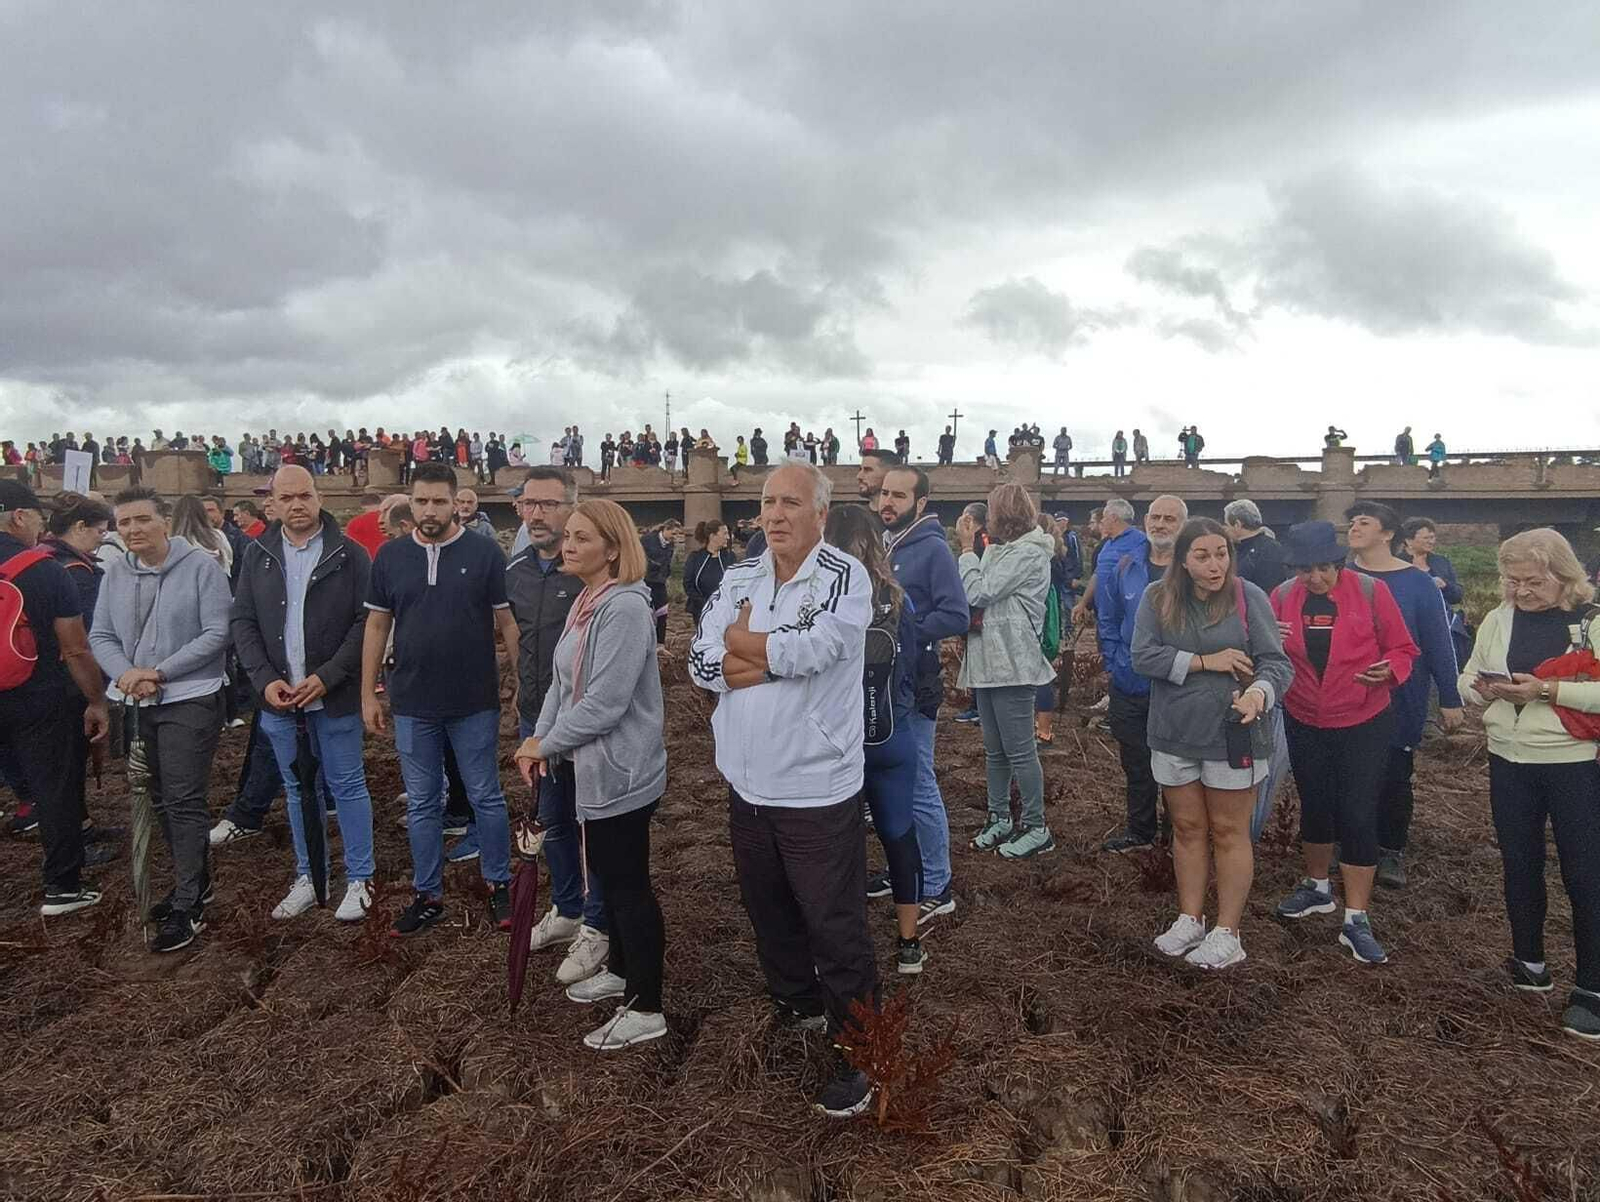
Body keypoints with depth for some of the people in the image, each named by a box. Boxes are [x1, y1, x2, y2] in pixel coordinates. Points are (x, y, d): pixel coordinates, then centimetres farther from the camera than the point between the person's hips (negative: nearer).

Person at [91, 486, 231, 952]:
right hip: (137, 705, 6)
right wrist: (124, 673, -11)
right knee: (161, 800, 16)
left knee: (183, 802, -6)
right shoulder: (115, 574, 6)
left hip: (190, 700, -6)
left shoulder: (201, 566, -10)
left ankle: (188, 906, 3)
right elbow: (101, 636, 9)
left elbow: (216, 634, -13)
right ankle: (195, 881, 32)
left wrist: (159, 673, -16)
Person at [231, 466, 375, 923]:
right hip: (278, 697, 4)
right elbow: (242, 622, 6)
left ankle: (359, 880, 17)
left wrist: (327, 677, -16)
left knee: (347, 786, 5)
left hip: (334, 696, -4)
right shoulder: (257, 555, 6)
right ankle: (307, 878, 28)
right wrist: (266, 680, -7)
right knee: (298, 790, 15)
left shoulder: (349, 554, -6)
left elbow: (366, 621, -10)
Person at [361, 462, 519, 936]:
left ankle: (499, 884, 26)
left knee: (486, 798, 9)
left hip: (475, 703, -2)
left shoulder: (484, 553, -6)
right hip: (412, 704, 3)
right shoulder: (390, 556, 2)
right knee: (422, 805, 13)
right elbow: (376, 626, 7)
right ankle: (428, 895, 27)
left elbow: (507, 623, -3)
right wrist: (368, 694, 5)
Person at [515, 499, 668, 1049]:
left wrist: (546, 744, -13)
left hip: (619, 773, -9)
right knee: (610, 876, 22)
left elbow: (604, 703, -25)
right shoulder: (585, 602, 9)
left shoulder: (624, 608, -22)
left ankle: (646, 1009, 15)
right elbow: (561, 682, 13)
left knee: (628, 884, 1)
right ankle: (622, 971, 40)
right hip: (588, 767, 9)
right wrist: (539, 740, 1)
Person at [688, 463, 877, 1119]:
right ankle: (797, 1009, 46)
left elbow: (807, 650, -26)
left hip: (818, 790, -6)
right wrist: (780, 656, -17)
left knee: (836, 928, 5)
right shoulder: (737, 578, 5)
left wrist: (739, 639, -8)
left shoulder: (845, 576, -12)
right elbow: (701, 664, -4)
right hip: (748, 785, 6)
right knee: (769, 911, 23)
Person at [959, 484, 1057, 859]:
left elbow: (978, 594, -16)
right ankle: (999, 819, 27)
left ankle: (1036, 829, 9)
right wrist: (968, 549, 2)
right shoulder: (1002, 550, 14)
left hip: (1011, 665, -9)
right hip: (988, 663, 9)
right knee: (994, 750, 16)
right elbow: (976, 597, 11)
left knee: (1020, 751, -2)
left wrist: (967, 548, -7)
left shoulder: (1028, 554, -13)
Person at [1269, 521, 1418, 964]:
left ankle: (1356, 921, 7)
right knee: (1315, 808, 17)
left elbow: (1402, 650, -4)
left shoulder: (1371, 591, -11)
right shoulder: (1283, 596, -4)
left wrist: (1388, 670, -25)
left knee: (1358, 817, -3)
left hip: (1363, 724, -3)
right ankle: (1317, 888, 39)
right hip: (1305, 724, 3)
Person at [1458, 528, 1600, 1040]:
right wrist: (1488, 689, -13)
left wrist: (1546, 689, -23)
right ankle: (1529, 962, 31)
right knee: (1519, 863, 14)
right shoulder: (1498, 619, 4)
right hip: (1509, 761, 4)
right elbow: (1467, 681, 7)